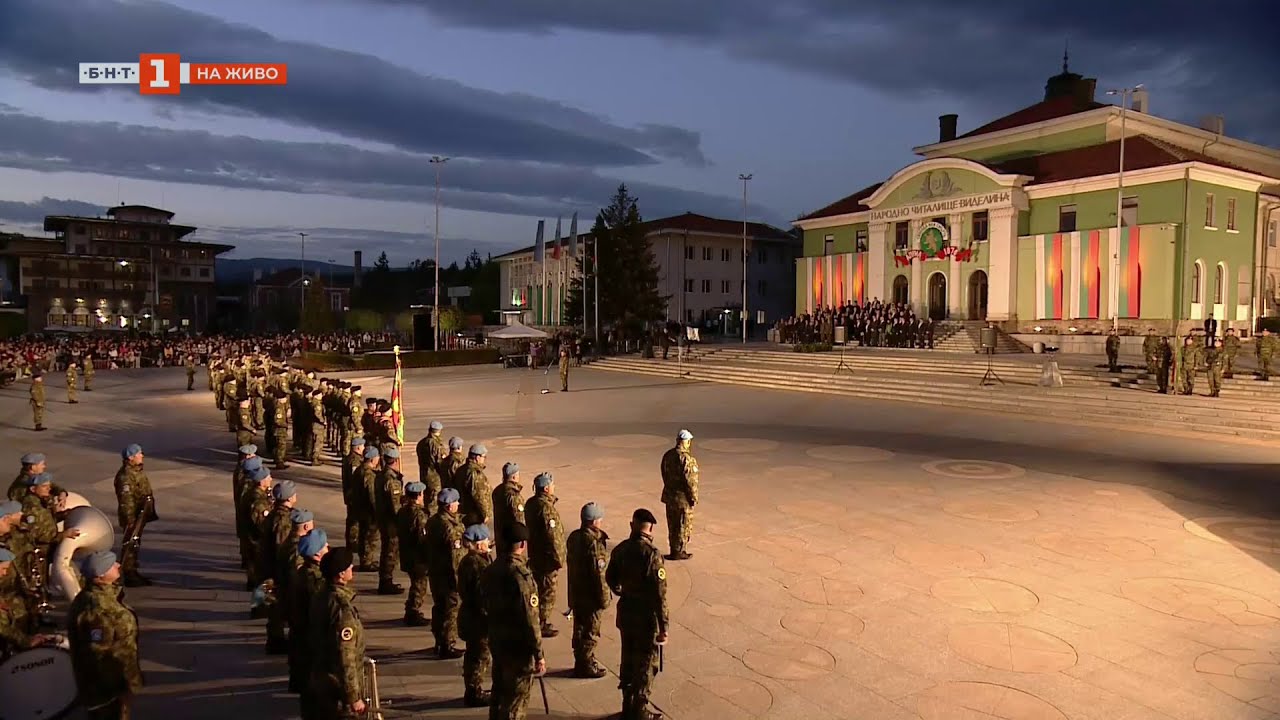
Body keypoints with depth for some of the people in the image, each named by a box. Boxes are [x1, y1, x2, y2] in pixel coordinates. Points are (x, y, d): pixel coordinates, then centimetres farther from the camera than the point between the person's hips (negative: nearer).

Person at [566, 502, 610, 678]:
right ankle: (585, 666, 17)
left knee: (580, 629, 20)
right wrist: (604, 598, -14)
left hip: (576, 592, 9)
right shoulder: (594, 543, -25)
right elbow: (598, 573, -23)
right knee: (591, 632, 6)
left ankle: (581, 662, 32)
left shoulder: (574, 537, 3)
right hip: (591, 596, -9)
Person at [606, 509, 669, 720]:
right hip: (646, 617, -6)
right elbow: (659, 594, -23)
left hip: (625, 614, 6)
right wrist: (663, 627, -16)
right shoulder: (651, 554, -23)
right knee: (645, 665, 9)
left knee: (627, 661, 19)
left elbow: (610, 579, 13)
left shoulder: (620, 549, -3)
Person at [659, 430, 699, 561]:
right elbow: (690, 481, -21)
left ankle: (674, 550, 27)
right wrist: (693, 497, -11)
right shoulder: (687, 459, -22)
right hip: (683, 498, -7)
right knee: (683, 525, 6)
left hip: (669, 495, 8)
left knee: (672, 525, 16)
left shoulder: (667, 455, 3)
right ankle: (678, 552, 13)